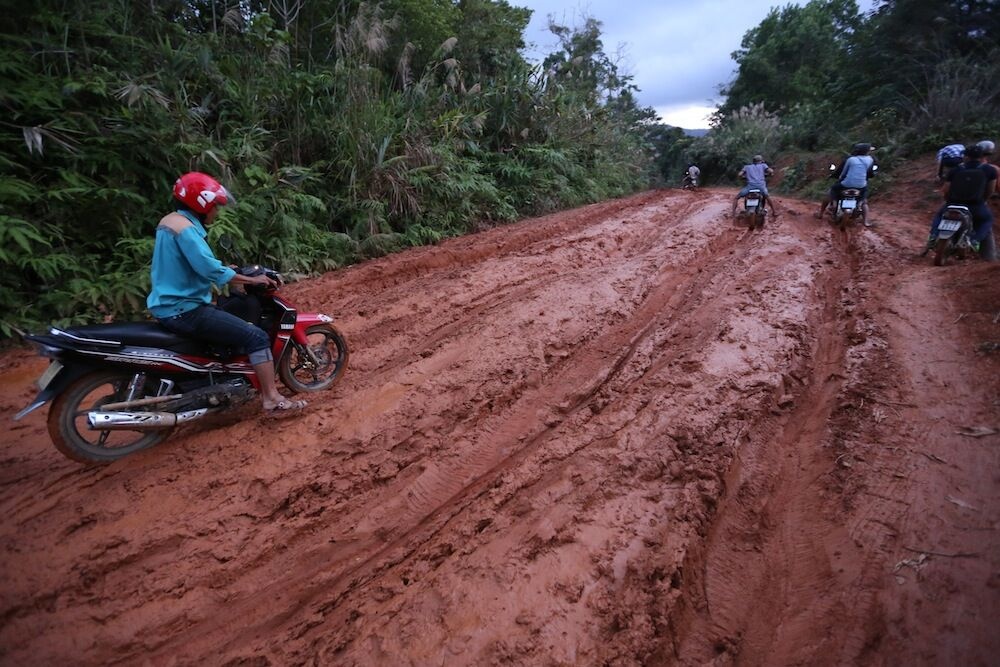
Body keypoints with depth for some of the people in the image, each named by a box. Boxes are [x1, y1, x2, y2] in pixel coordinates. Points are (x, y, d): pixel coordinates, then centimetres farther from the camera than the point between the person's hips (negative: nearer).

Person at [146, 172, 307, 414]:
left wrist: (231, 271, 15)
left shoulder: (170, 221, 14)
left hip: (172, 306, 11)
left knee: (235, 312, 29)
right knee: (256, 336, -14)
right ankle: (272, 399, -13)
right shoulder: (184, 227, -18)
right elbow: (209, 268, -26)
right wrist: (251, 279, -17)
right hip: (184, 310, -11)